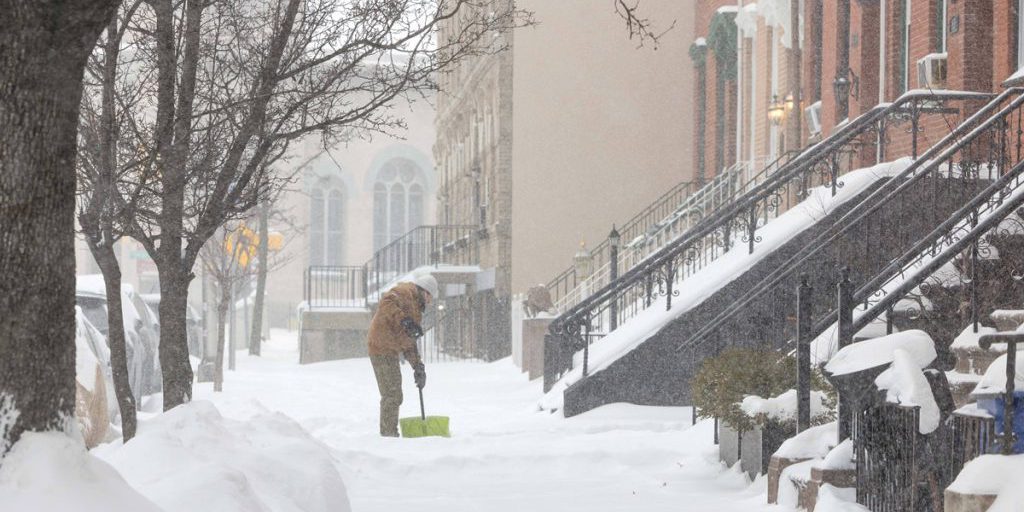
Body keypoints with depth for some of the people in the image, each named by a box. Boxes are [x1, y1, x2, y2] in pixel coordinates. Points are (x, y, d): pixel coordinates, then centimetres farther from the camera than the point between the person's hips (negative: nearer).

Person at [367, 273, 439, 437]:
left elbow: (409, 343, 26)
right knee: (393, 396, -9)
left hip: (390, 352, 10)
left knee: (392, 396, 16)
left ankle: (388, 434, 23)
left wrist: (418, 366, 17)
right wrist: (404, 320, -31)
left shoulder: (416, 311, 26)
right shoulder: (406, 292, -3)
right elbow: (386, 303, -23)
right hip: (383, 349, -10)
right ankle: (389, 434, -6)